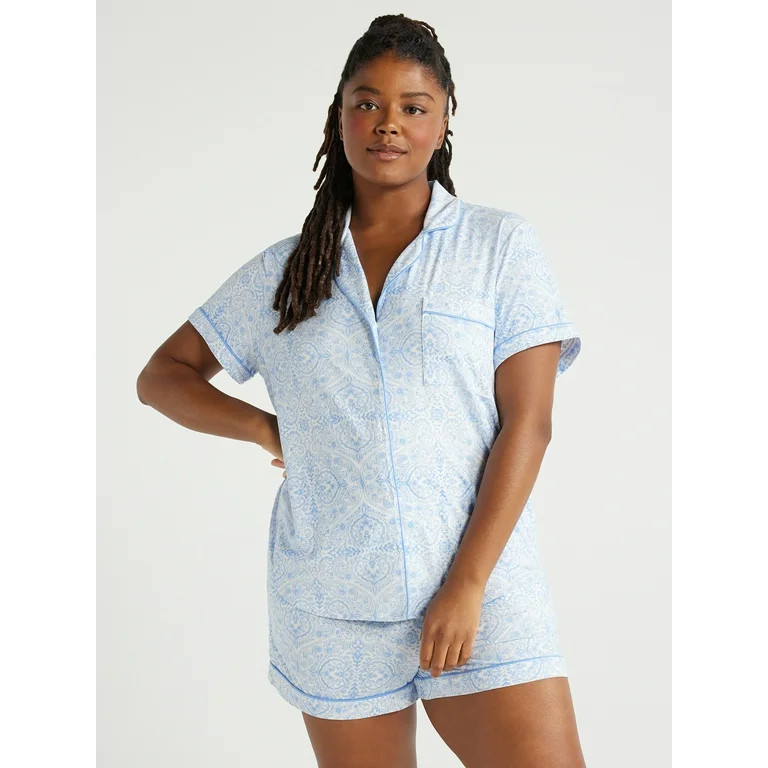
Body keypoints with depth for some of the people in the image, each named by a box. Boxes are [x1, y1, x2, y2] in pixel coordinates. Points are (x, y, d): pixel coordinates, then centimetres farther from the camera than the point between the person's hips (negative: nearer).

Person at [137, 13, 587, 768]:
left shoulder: (500, 244, 2)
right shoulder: (284, 272, 9)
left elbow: (527, 422, -4)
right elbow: (161, 377, 16)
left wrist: (468, 585, -12)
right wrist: (271, 430, -1)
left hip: (480, 588, -2)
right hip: (330, 611, 2)